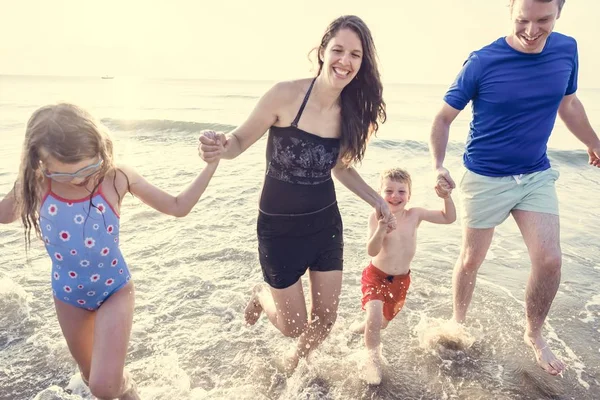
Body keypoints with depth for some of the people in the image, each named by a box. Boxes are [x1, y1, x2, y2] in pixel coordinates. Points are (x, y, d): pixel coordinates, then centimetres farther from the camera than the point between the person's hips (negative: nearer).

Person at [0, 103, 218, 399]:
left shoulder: (117, 178, -21)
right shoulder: (35, 184, -16)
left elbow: (178, 207, -12)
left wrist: (212, 162, -19)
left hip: (114, 290, -2)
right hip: (68, 294, 3)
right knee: (91, 375, 21)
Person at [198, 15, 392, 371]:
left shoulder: (350, 111, -5)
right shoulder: (286, 95, -20)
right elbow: (241, 141, -13)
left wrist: (375, 198, 0)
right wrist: (220, 148, -35)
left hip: (326, 224, 5)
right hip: (280, 228, -4)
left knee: (325, 320, 15)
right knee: (295, 326, 9)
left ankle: (294, 366, 49)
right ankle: (262, 296, 45)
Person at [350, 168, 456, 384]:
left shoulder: (415, 214, -11)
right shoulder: (377, 217, -20)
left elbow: (448, 218, -3)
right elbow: (372, 251, -26)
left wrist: (447, 198, -20)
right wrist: (381, 229, -42)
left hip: (401, 279, 4)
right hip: (376, 275, -4)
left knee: (384, 320, 20)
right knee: (374, 316, -21)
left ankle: (365, 325, 56)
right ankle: (373, 359, 7)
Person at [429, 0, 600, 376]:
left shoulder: (566, 49, -3)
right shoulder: (482, 62, -16)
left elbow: (568, 104, 14)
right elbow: (443, 119, -9)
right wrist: (439, 165, -23)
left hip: (537, 175, 4)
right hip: (485, 178, -3)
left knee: (549, 260, -3)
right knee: (471, 260, 8)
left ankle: (534, 335, 22)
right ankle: (459, 323, 33)